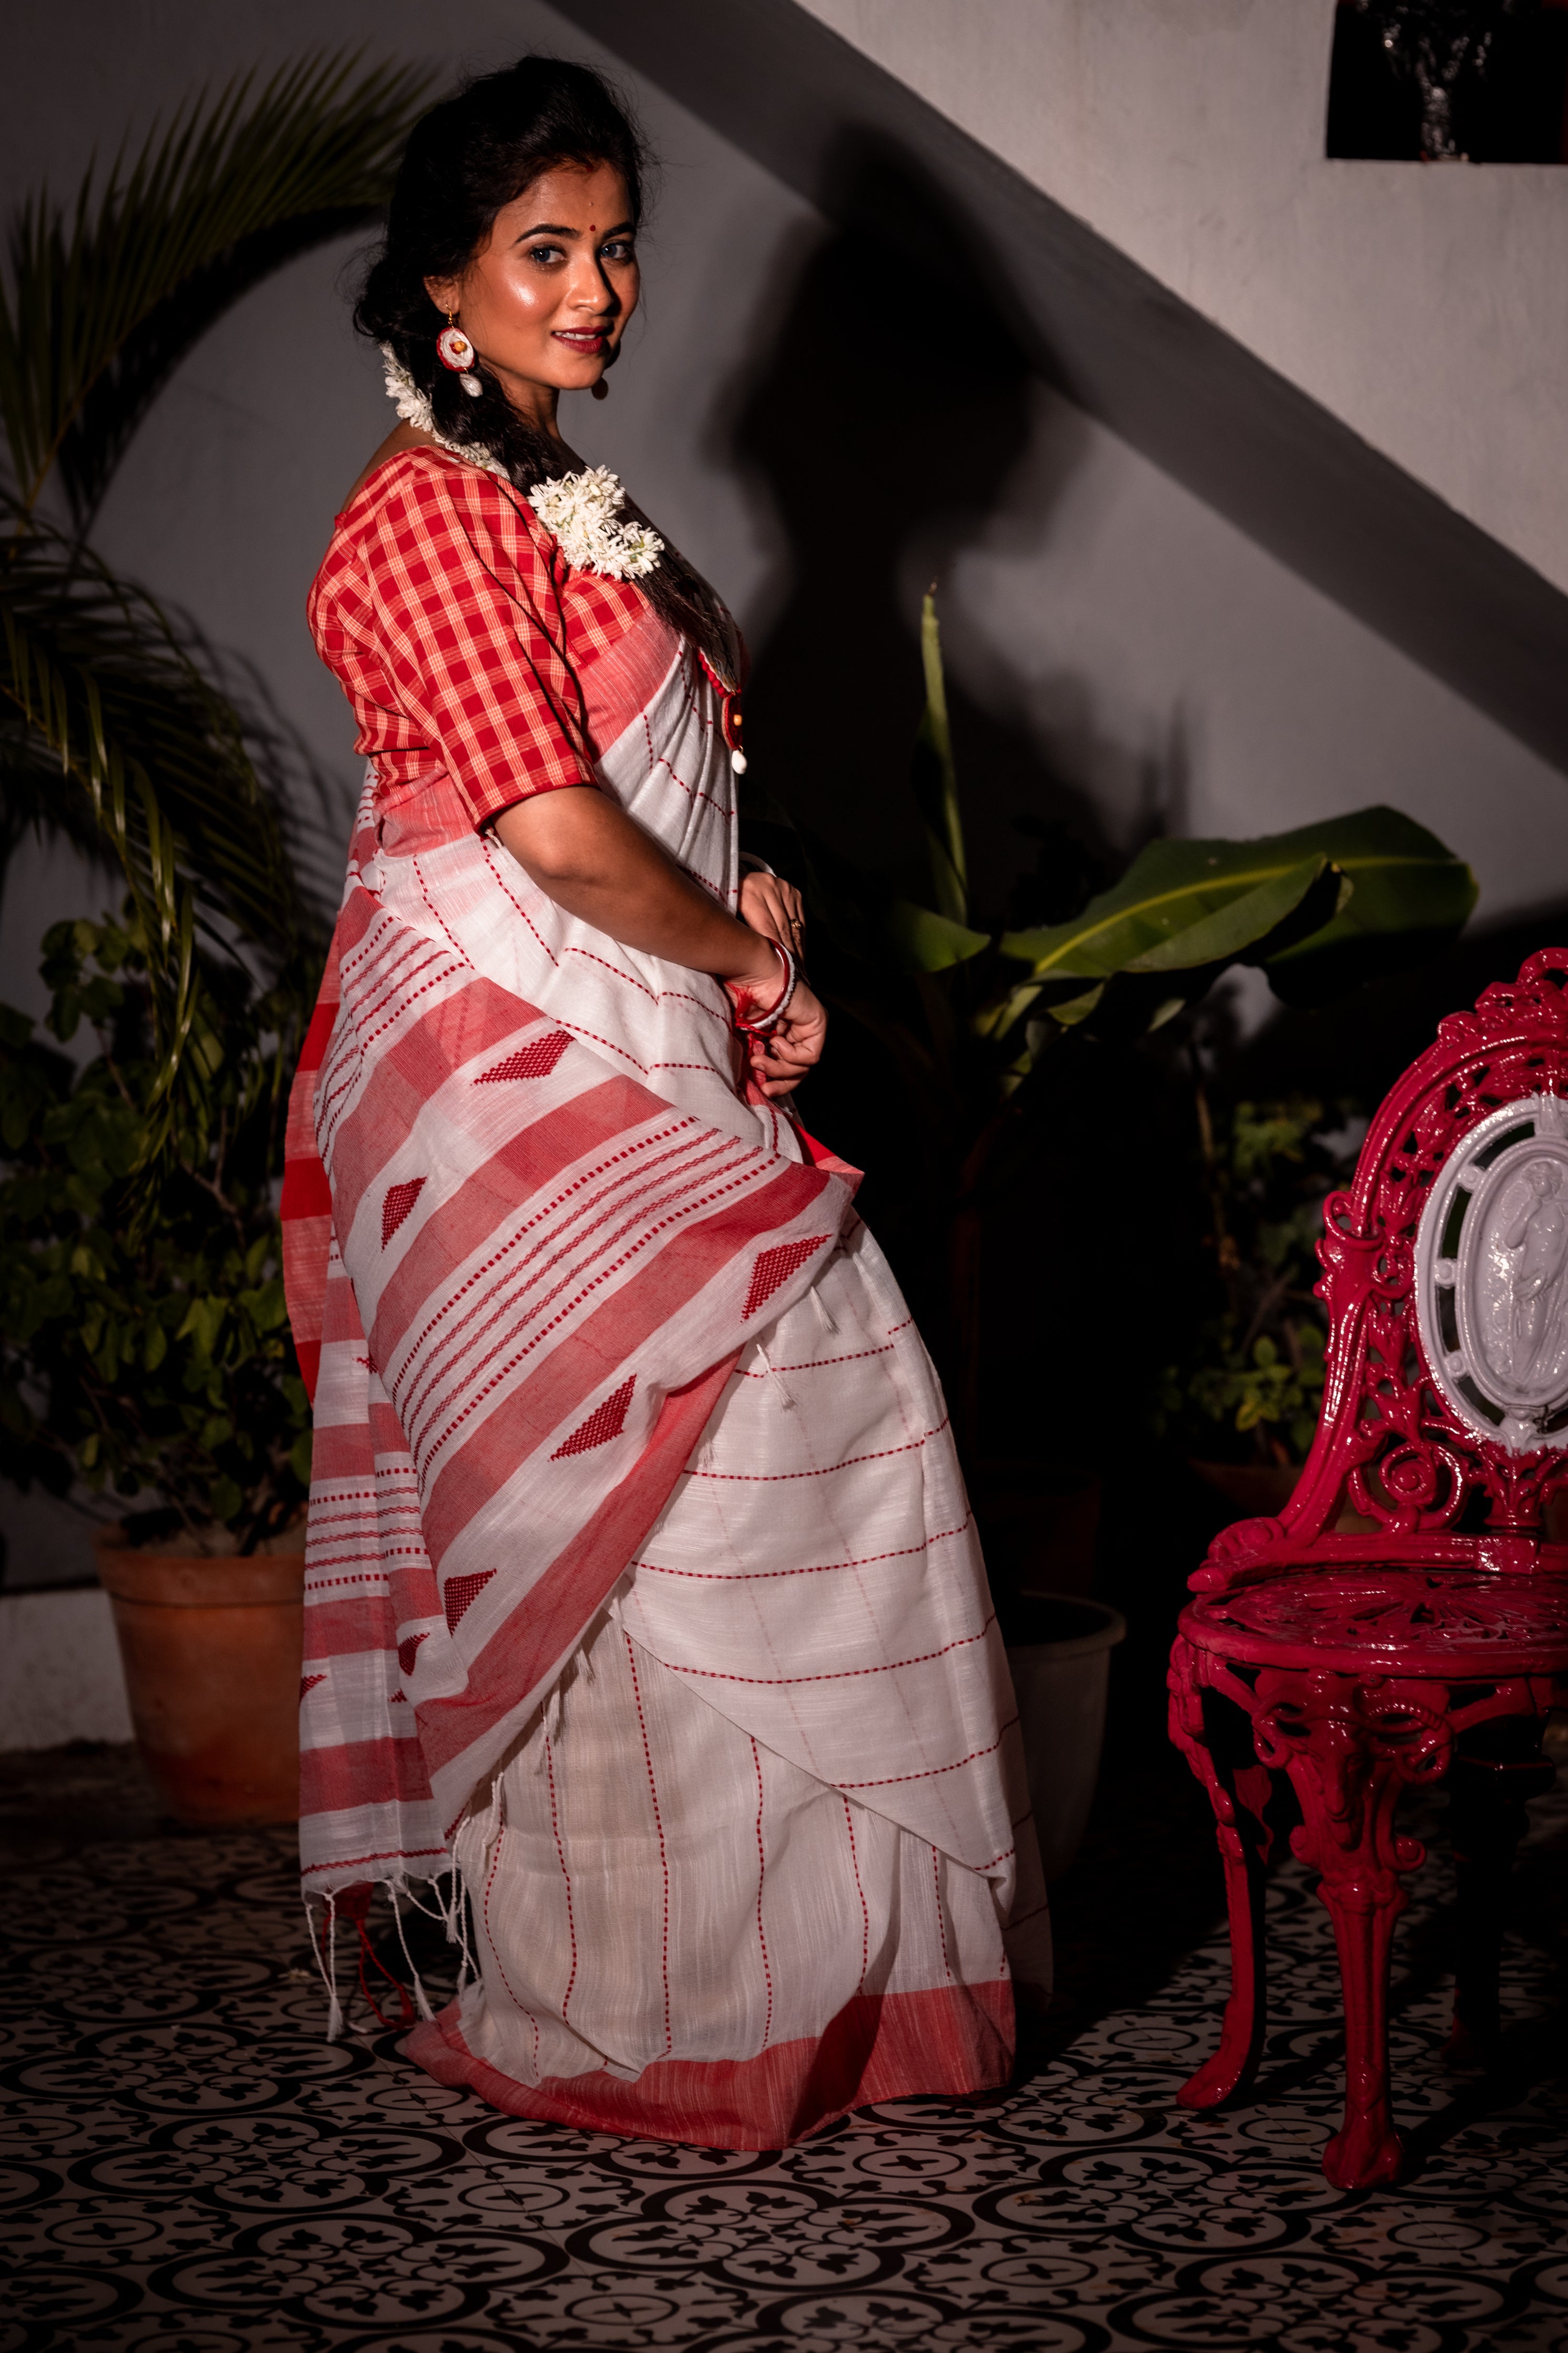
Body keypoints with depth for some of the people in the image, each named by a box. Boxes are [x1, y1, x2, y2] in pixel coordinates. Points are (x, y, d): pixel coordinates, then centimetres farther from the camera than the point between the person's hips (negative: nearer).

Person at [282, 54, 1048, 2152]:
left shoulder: (555, 499, 16)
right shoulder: (428, 515, -14)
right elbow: (551, 830, -20)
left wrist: (743, 894, 2)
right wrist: (754, 966, -7)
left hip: (622, 1068, 9)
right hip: (519, 1070, -9)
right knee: (653, 1504, -4)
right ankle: (650, 2002, 10)